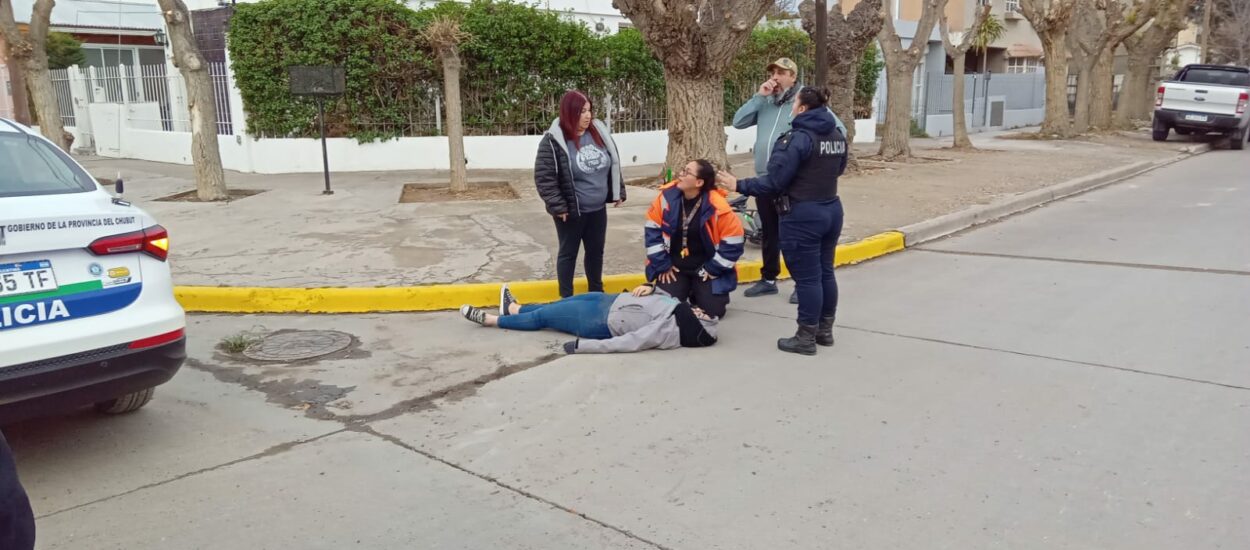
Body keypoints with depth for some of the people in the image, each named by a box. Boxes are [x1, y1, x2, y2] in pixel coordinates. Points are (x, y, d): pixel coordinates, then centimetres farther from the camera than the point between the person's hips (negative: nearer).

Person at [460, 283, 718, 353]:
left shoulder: (667, 331, -33)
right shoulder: (679, 309, -10)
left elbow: (627, 343, -35)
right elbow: (664, 296, 11)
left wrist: (581, 346, -34)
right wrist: (650, 287, -8)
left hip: (604, 322, -8)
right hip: (615, 301, 8)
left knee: (543, 316, 5)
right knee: (564, 302, 21)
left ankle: (491, 319, 27)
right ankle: (514, 309, 44)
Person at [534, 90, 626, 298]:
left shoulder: (599, 133, 3)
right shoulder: (553, 140, -16)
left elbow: (614, 164, 14)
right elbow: (543, 177, -17)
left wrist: (618, 192, 11)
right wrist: (558, 206, -19)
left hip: (597, 209, 6)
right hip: (571, 211, -6)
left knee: (596, 251, 18)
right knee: (568, 253, 8)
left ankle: (597, 293, 34)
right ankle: (566, 298, 20)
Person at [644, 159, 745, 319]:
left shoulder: (718, 207, -21)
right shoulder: (667, 197, -13)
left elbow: (733, 241, -14)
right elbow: (653, 229, -4)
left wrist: (712, 268, -12)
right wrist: (662, 264, -6)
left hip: (707, 268, -2)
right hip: (674, 266, 2)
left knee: (713, 310, -10)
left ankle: (698, 294, 26)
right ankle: (684, 290, 22)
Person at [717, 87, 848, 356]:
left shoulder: (797, 139, -18)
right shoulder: (837, 136, 6)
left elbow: (774, 183, -19)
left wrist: (739, 185, -11)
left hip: (803, 216, -8)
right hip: (832, 210, 8)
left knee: (807, 277, 0)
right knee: (825, 272, 16)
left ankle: (806, 338, 8)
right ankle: (825, 330, 27)